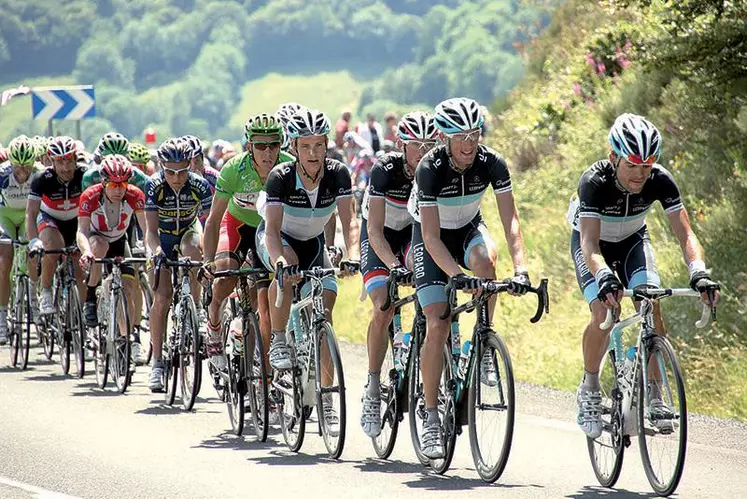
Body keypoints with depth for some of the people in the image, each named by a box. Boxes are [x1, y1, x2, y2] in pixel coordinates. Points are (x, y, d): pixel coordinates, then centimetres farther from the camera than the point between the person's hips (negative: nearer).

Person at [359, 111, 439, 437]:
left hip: (414, 232, 3)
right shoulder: (385, 171, -29)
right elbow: (375, 230, -32)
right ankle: (372, 388, -10)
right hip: (379, 238, -3)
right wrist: (394, 266, -46)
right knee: (384, 310, -21)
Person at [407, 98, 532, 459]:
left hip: (468, 228, 2)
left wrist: (521, 269, -38)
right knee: (438, 325, -14)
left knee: (484, 259, -35)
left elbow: (510, 221, -23)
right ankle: (431, 418, -7)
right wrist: (456, 276, -47)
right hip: (432, 236, -2)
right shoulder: (430, 169, -30)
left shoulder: (492, 163, -22)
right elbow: (432, 238, -33)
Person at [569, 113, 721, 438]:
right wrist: (604, 276, -63)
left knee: (651, 305, -20)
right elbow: (590, 244, -44)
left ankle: (654, 397, -12)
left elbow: (685, 233, -31)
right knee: (604, 311, -24)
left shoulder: (661, 181, -28)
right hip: (593, 242, -3)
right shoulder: (594, 182, -36)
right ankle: (589, 390, -3)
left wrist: (698, 272, -49)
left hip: (632, 240, 3)